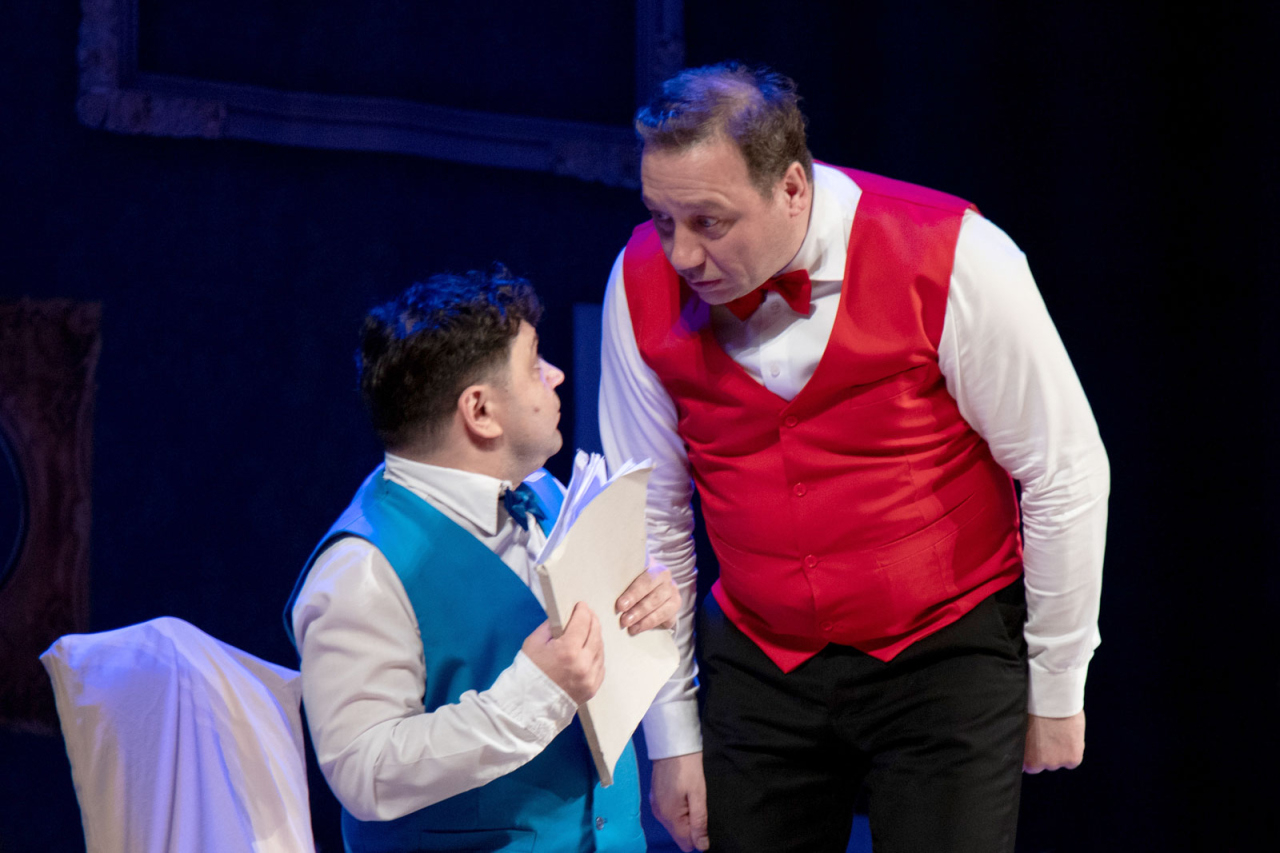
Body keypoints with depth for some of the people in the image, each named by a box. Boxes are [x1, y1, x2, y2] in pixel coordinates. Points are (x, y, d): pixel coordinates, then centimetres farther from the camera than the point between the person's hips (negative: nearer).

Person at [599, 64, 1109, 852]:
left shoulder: (952, 261, -18)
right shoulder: (644, 285, -8)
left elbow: (1066, 477, -9)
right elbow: (648, 520, 1)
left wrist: (1056, 687, -2)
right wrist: (673, 736, 3)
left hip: (945, 662, -3)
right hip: (759, 663, 3)